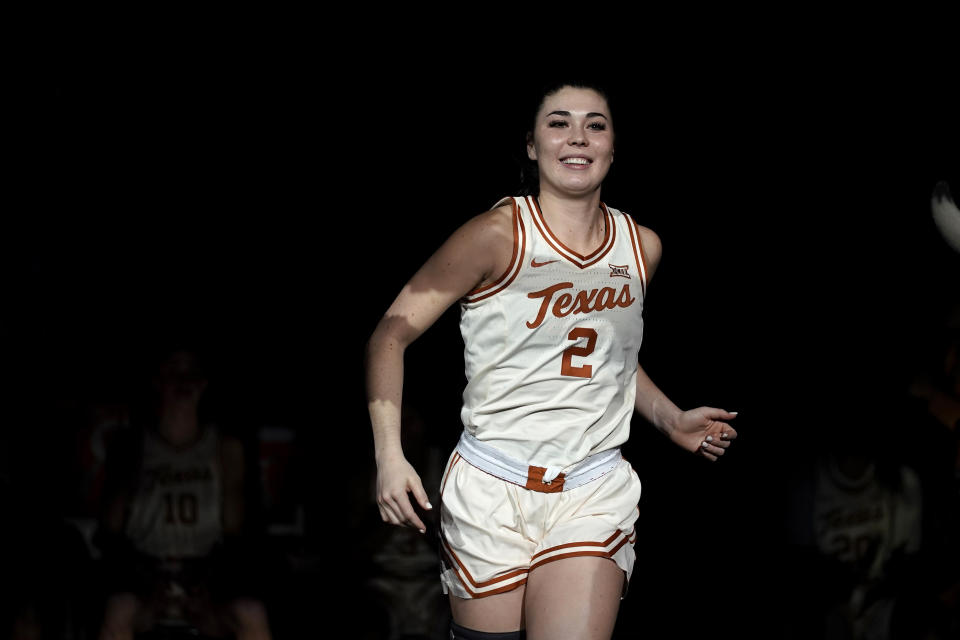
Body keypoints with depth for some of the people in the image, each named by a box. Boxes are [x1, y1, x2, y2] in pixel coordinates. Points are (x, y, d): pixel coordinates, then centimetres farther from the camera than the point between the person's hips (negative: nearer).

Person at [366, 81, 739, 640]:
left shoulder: (641, 248, 7)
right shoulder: (498, 236, -9)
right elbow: (393, 333, -7)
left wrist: (672, 420, 16)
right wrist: (389, 456, -16)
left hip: (595, 493, 3)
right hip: (492, 489, -3)